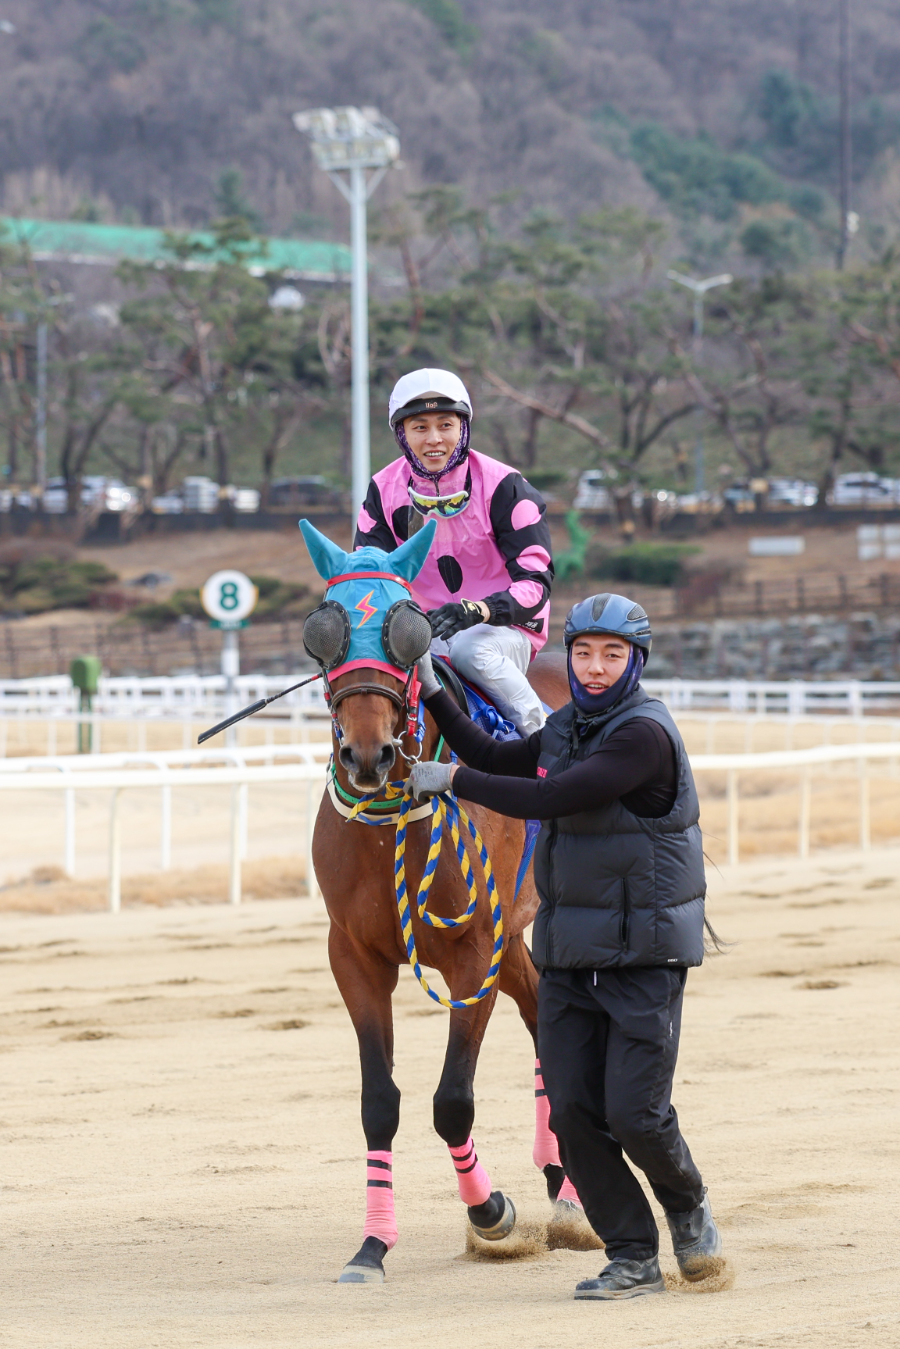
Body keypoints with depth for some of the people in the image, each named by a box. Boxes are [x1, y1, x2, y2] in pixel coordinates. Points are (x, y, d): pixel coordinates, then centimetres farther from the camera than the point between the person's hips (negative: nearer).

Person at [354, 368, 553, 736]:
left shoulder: (502, 486, -13)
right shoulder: (384, 491, -1)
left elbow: (535, 581, -17)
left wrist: (477, 611, -37)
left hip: (506, 627, -4)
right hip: (426, 629, 4)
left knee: (471, 650, -37)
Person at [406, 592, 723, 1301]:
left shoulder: (645, 734, -16)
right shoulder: (566, 729, 10)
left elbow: (547, 799, -23)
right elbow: (498, 762, 27)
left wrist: (451, 779, -15)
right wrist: (434, 692, 21)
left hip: (645, 953, -7)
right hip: (568, 956, 7)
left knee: (635, 1113, -10)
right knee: (573, 1112, 0)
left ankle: (689, 1207, 21)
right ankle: (633, 1258, 10)